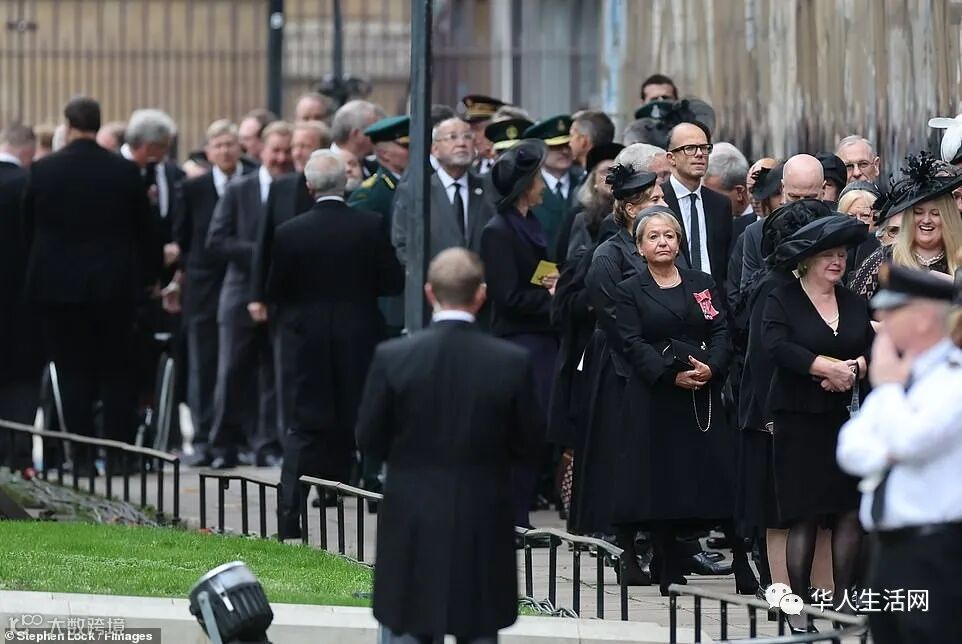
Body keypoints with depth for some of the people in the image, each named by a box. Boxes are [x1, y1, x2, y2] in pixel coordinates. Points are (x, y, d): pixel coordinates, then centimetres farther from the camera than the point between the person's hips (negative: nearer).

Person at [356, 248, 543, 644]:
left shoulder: (392, 358, -11)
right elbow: (529, 446, -2)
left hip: (411, 529, 0)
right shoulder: (512, 362, -11)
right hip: (483, 532, 0)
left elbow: (369, 439, -3)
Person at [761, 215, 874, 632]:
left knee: (851, 512, -1)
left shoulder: (855, 304, 15)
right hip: (800, 421, -4)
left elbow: (874, 348, 7)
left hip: (849, 418, 4)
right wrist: (827, 367, -21)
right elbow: (777, 347, -15)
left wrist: (854, 368, -14)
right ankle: (799, 608, 1)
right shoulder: (783, 301, 0)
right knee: (804, 515, -3)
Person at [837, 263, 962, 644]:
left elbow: (910, 442, -24)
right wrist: (889, 453, -10)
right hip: (889, 547, 9)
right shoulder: (896, 373, 17)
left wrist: (888, 385, -8)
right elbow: (851, 450, 10)